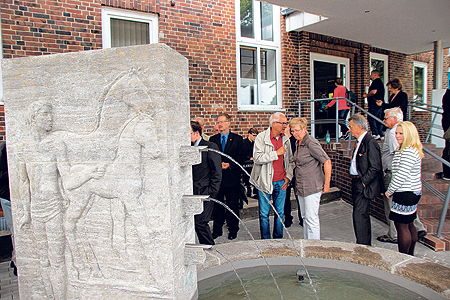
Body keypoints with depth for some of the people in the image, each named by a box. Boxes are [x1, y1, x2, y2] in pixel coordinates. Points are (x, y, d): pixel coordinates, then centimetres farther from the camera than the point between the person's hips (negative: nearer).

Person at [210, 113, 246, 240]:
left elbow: (241, 157, -3)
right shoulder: (213, 139, 11)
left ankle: (233, 230, 20)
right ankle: (217, 230, 21)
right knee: (217, 204, 8)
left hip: (232, 177, -2)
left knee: (233, 205, 6)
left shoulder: (237, 139, 3)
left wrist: (229, 164, -15)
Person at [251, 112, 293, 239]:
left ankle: (278, 240, 27)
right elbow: (257, 158, -19)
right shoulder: (261, 137, -8)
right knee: (264, 214, 5)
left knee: (280, 213, 12)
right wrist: (276, 153, -19)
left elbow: (289, 160, 16)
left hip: (281, 182, 4)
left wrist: (288, 176, 5)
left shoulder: (286, 139, 8)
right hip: (265, 181, -4)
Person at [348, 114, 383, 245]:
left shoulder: (370, 142, -17)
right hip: (357, 185, 10)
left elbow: (375, 167, -21)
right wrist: (356, 181, 13)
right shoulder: (360, 141, 13)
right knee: (363, 215, 18)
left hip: (364, 185, -10)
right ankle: (367, 244, 32)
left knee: (359, 215, -9)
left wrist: (364, 182, -17)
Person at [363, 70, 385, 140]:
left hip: (375, 103, -10)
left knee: (370, 118, -11)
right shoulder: (380, 82, 24)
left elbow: (374, 92, -20)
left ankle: (375, 134, -15)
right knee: (378, 119, 10)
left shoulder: (376, 81, -8)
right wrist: (367, 95, 22)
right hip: (380, 103, 10)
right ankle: (381, 135, 9)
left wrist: (366, 95, -4)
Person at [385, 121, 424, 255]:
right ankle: (410, 255, 30)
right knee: (409, 224, 18)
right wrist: (392, 190, 17)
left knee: (401, 225, -3)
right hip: (412, 193, 11)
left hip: (406, 194, -11)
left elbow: (401, 175, -22)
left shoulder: (409, 152, -19)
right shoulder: (404, 150, 14)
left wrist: (389, 191, -11)